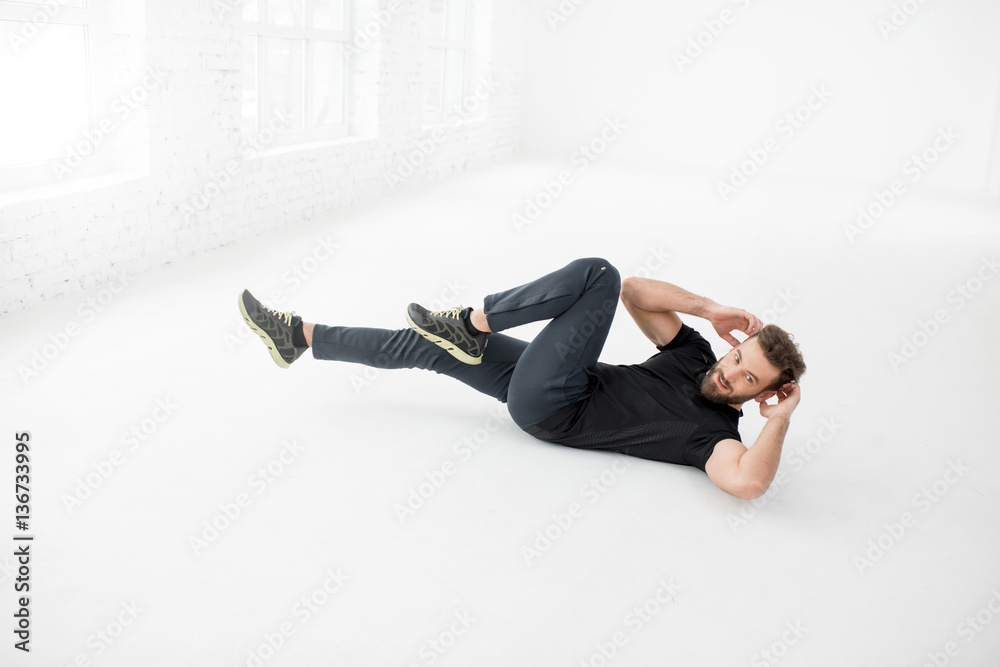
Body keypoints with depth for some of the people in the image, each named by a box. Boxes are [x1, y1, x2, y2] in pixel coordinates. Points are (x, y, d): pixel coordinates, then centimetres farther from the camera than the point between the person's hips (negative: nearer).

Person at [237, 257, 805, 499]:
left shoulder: (717, 434, -12)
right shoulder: (694, 359, 8)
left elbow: (748, 481, -35)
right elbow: (634, 292, 5)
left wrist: (782, 417, -22)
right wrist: (711, 308, -3)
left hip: (548, 409, -7)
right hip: (538, 379, 7)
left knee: (600, 274, -18)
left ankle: (470, 323, -8)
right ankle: (300, 336, 12)